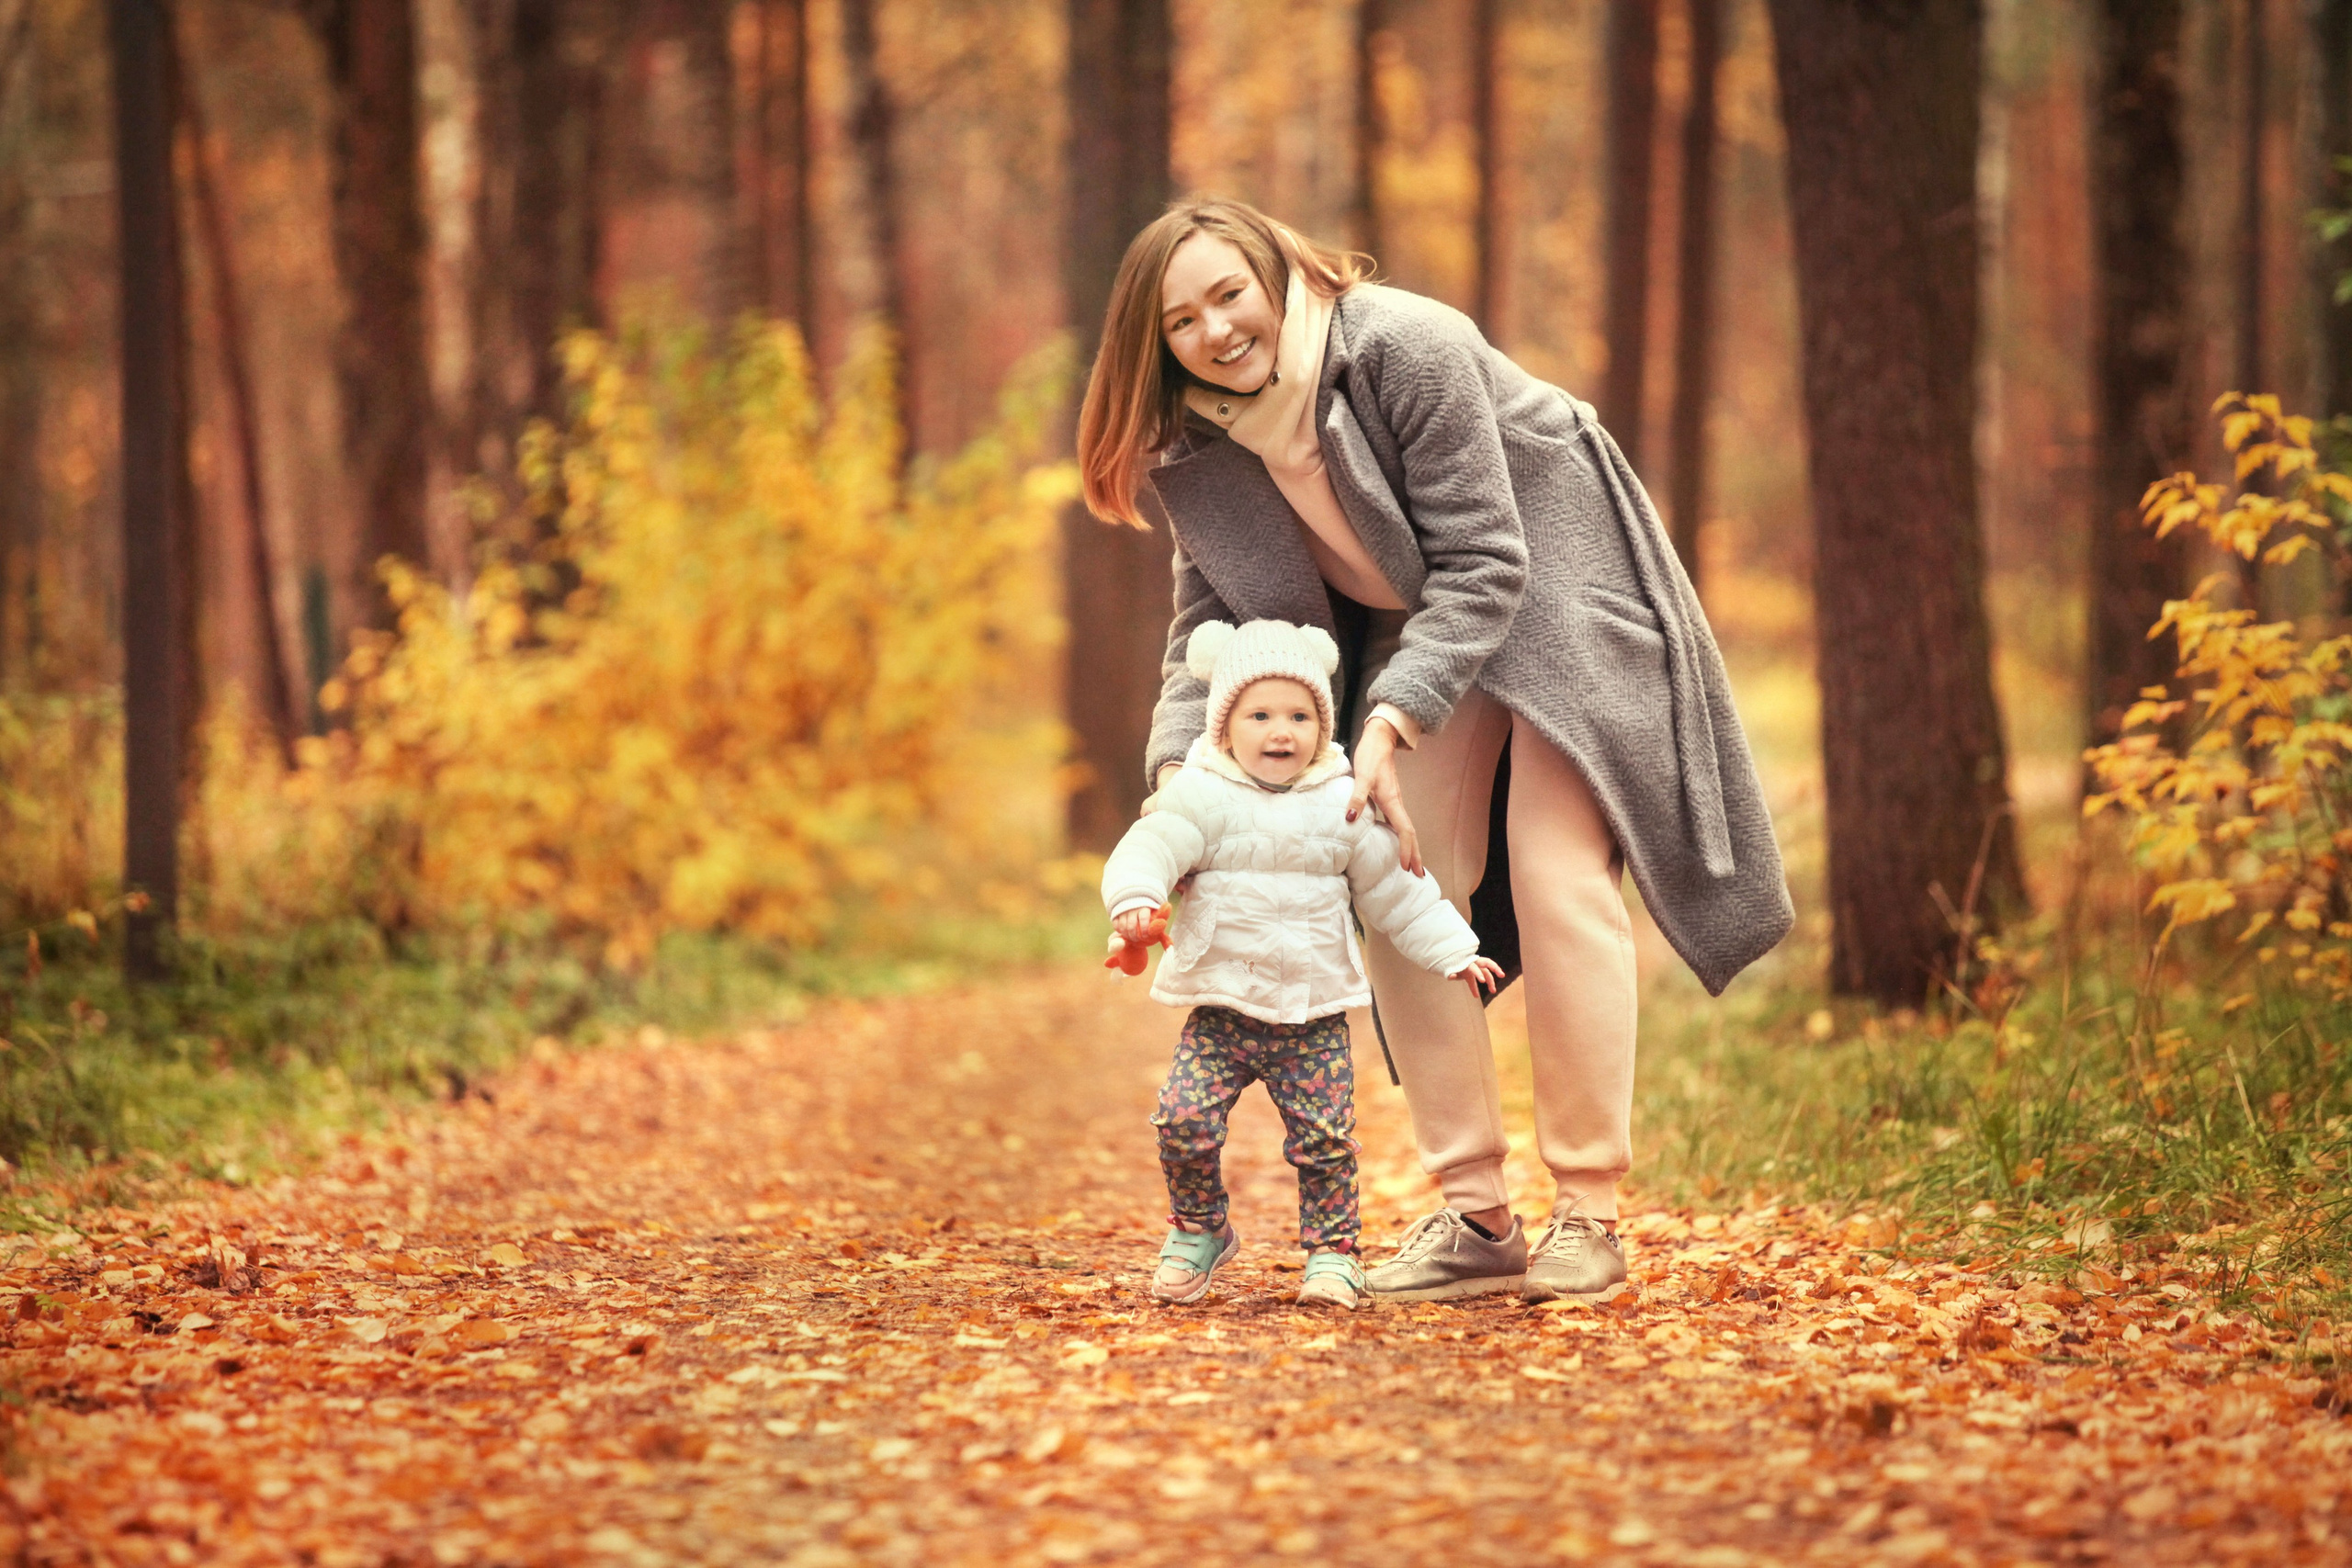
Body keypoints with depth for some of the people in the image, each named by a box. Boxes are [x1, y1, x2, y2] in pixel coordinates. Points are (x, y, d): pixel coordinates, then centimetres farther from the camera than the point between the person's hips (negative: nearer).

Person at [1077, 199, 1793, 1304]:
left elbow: (1482, 565, -26)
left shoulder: (1405, 347, -28)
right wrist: (1179, 773, -21)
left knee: (1556, 879, -16)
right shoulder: (1198, 448, -8)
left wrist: (1390, 722, -34)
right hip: (1412, 629, 6)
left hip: (1551, 591, -6)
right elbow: (1212, 623, -3)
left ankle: (1588, 1213, -10)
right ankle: (1474, 1214, 1)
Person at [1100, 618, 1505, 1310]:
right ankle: (1197, 1229, 12)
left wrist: (1452, 953, 12)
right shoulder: (1201, 797, -3)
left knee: (1324, 1137, -5)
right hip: (1221, 1009, -1)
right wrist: (1135, 898, -37)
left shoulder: (1343, 806, 5)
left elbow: (1395, 889, 12)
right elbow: (1151, 846, -16)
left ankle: (1332, 1252, 11)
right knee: (1185, 1121, -11)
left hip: (1314, 1012, 1)